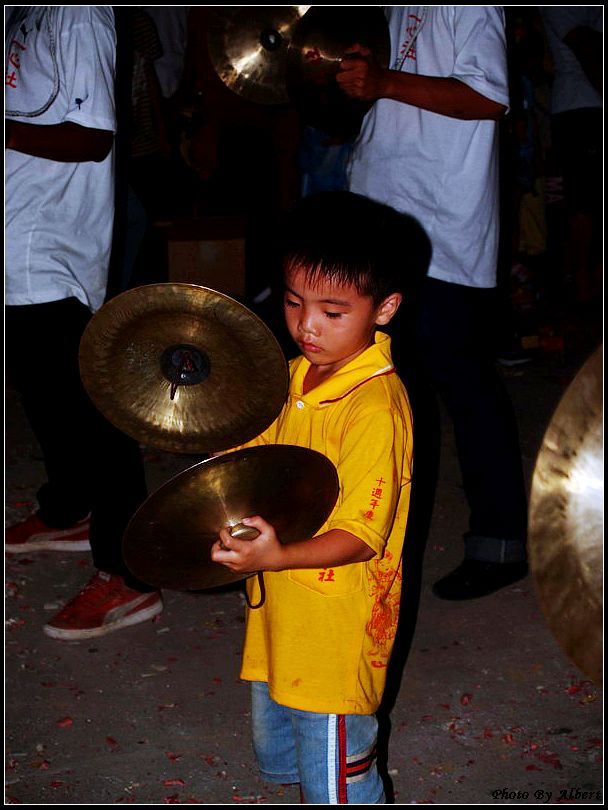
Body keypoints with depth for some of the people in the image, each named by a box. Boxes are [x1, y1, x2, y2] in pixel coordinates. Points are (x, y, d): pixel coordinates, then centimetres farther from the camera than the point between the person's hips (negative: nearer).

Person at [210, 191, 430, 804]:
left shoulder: (375, 409, -25)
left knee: (337, 779, 7)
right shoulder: (296, 376, 2)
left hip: (336, 632, -9)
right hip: (280, 616, 9)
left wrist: (279, 555, -42)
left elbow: (360, 534, -27)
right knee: (276, 750, 27)